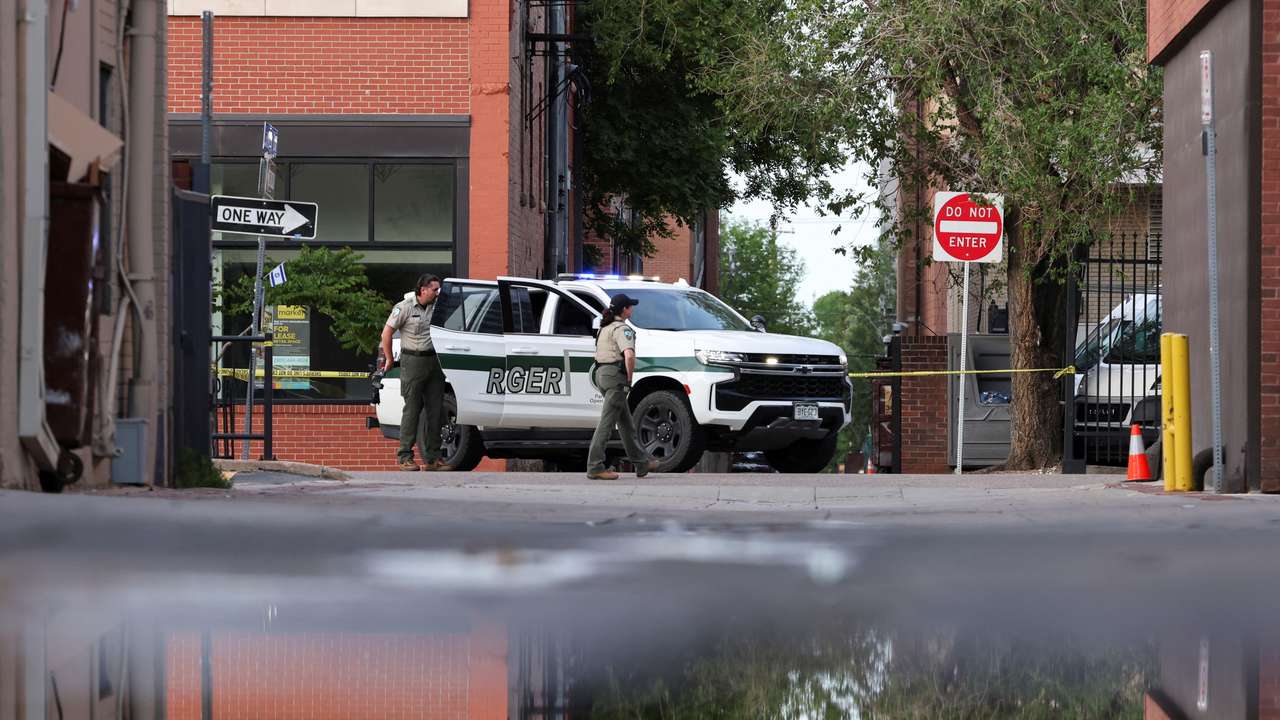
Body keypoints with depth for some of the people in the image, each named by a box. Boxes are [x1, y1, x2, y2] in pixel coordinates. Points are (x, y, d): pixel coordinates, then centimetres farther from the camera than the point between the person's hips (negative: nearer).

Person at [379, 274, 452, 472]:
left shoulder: (437, 306, 10)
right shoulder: (405, 307, -6)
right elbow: (386, 332, -3)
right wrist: (389, 359, 1)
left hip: (434, 361, 6)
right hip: (413, 361, -6)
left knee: (435, 410, 4)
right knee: (412, 409, -6)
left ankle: (432, 458, 9)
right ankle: (405, 457, -2)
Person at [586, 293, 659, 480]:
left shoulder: (606, 327, 18)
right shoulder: (622, 329, -12)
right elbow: (629, 355, -26)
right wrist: (629, 378, -13)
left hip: (601, 373, 10)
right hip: (615, 375, -10)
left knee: (626, 423, 15)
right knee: (607, 422, -9)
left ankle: (641, 464, 22)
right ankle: (595, 467, -10)